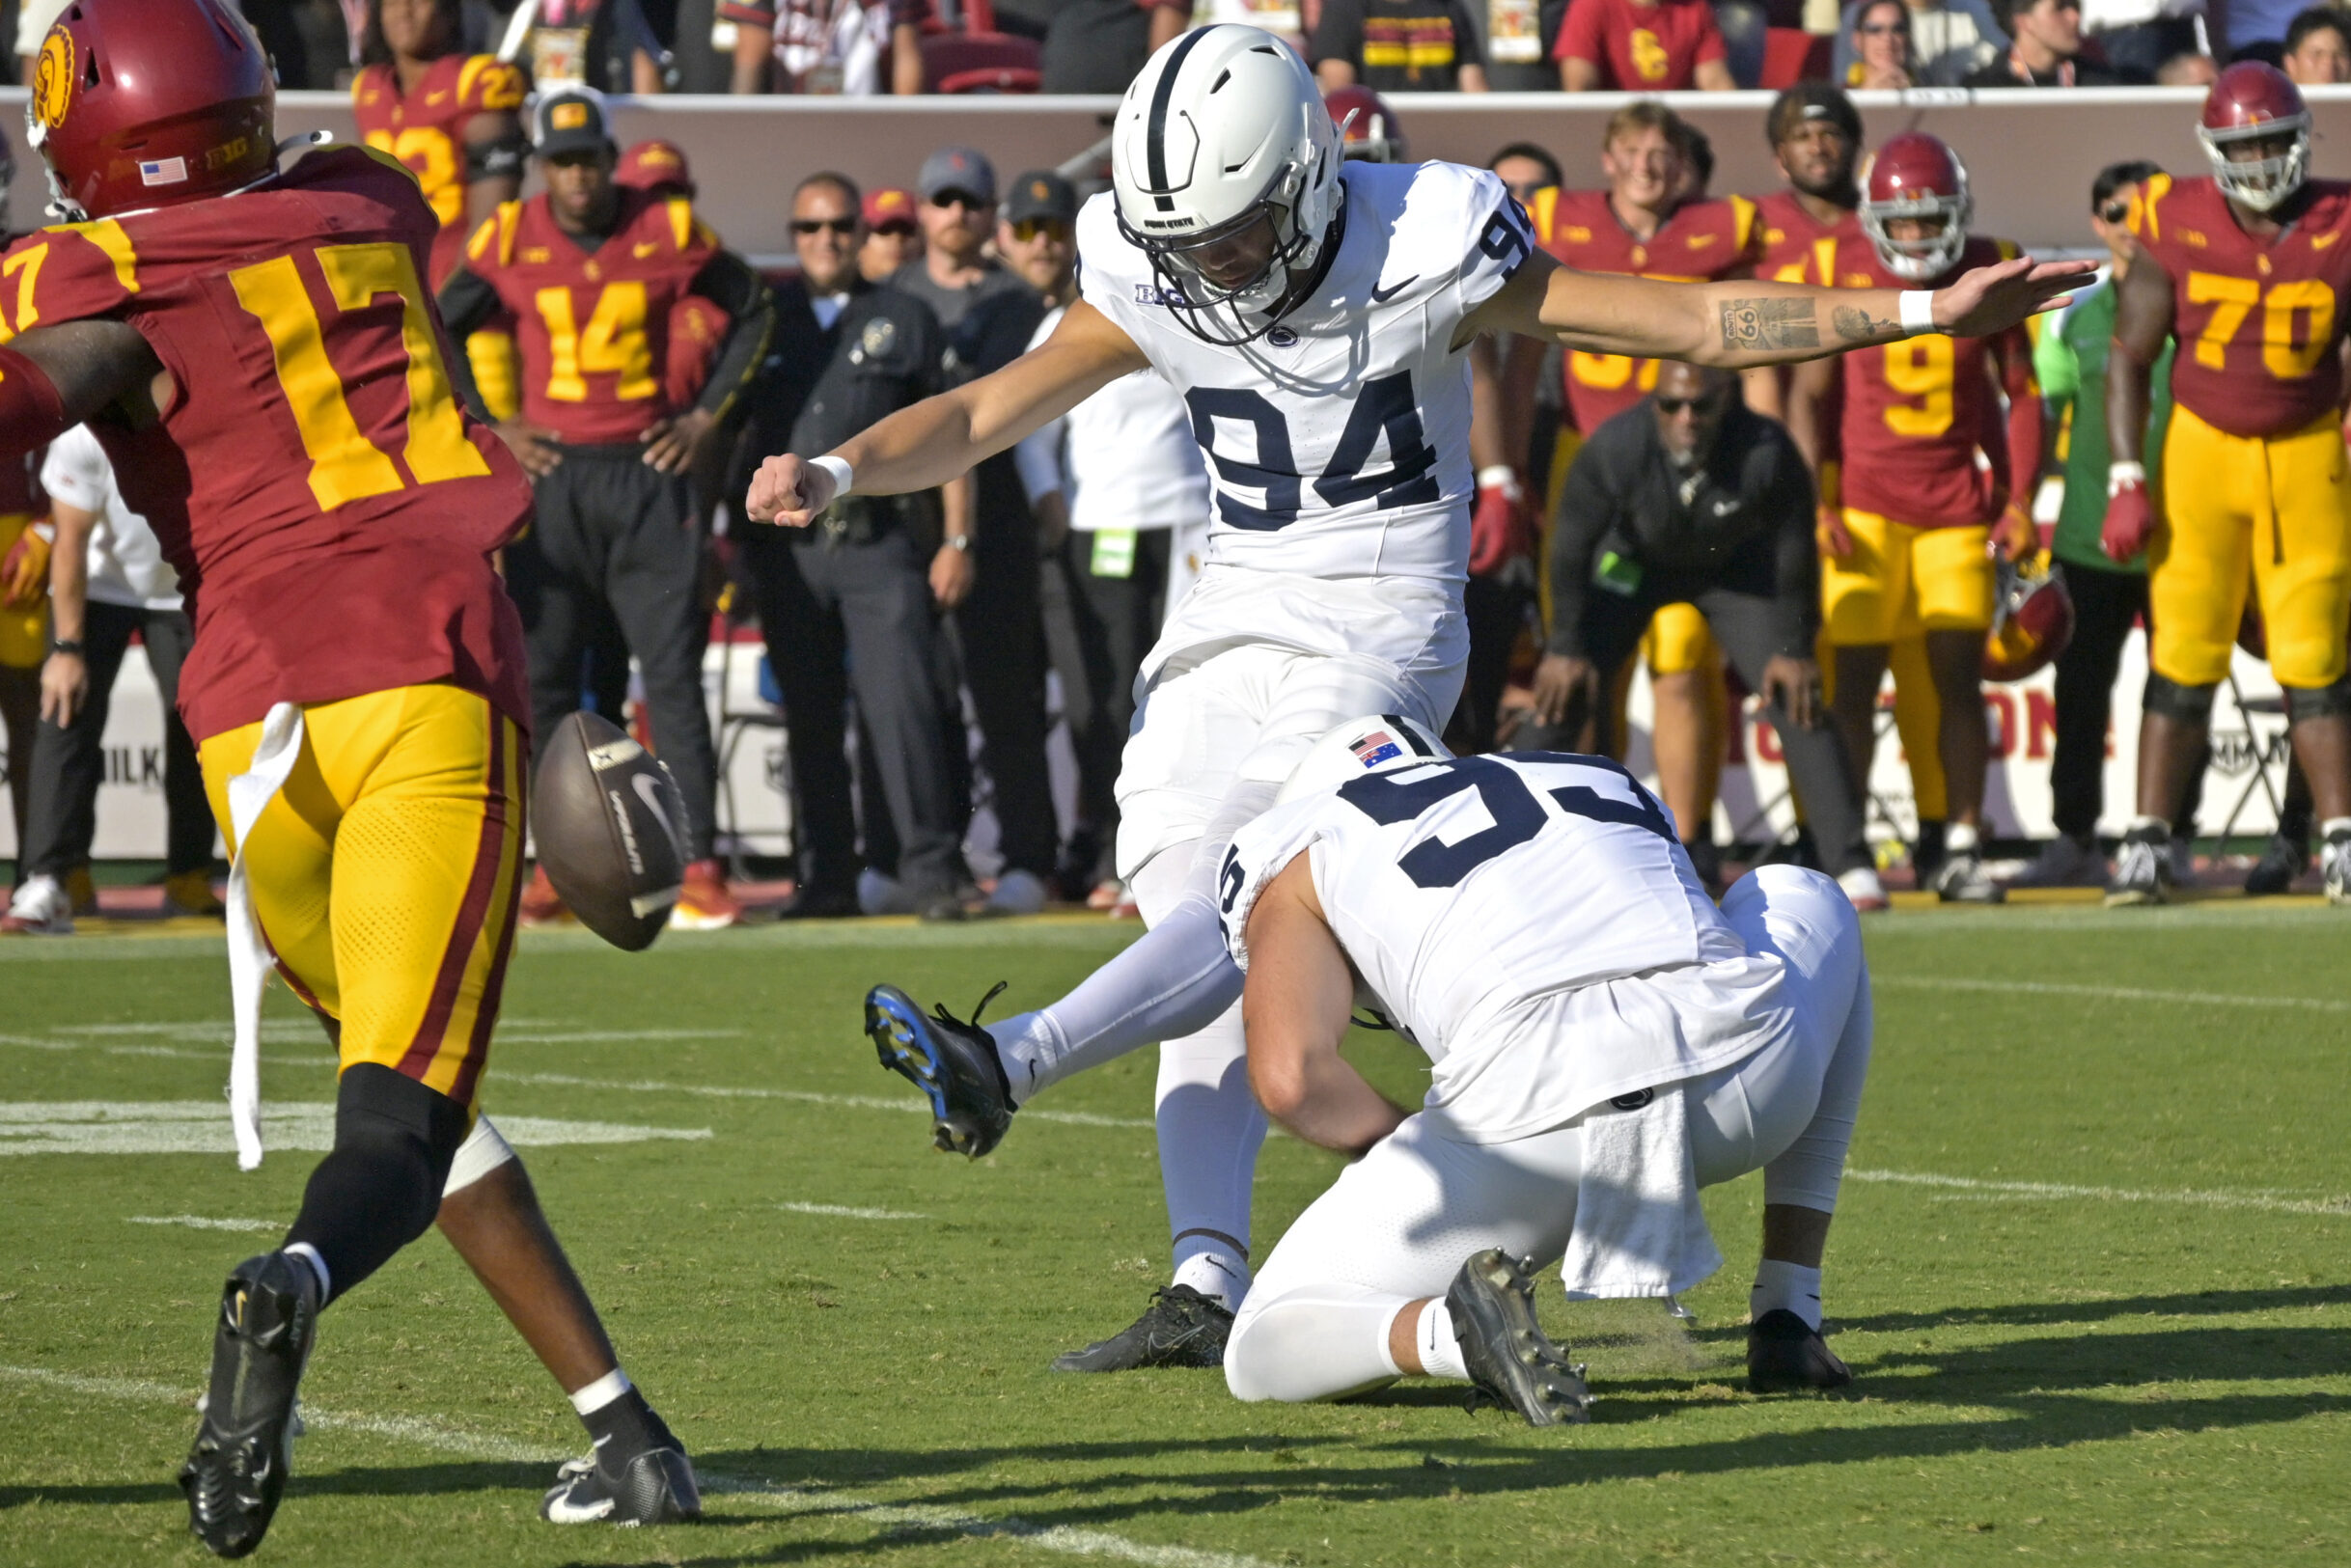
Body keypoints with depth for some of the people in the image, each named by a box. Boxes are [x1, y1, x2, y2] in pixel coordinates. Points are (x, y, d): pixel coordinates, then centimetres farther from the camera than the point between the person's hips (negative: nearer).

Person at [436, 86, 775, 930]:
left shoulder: (670, 231, -1)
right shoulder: (508, 240, -1)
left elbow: (752, 312, 13)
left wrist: (707, 413, 6)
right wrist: (487, 430, 2)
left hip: (647, 475, -1)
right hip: (550, 475, 1)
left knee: (673, 675, -4)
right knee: (540, 676, 1)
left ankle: (698, 867, -5)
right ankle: (558, 862, 8)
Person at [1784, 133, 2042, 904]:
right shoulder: (1845, 275, -4)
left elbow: (2021, 392, 8)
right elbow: (1807, 393, 3)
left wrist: (2018, 500, 1)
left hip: (1957, 503, 1)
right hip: (1867, 500, -1)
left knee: (1960, 676, -1)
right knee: (1855, 677, -4)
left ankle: (1963, 848, 7)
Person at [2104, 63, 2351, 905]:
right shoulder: (2175, 227, -7)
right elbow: (2129, 360, -1)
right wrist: (2126, 482, -6)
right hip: (2202, 449, 0)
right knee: (2183, 656, -1)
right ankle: (2147, 843, 4)